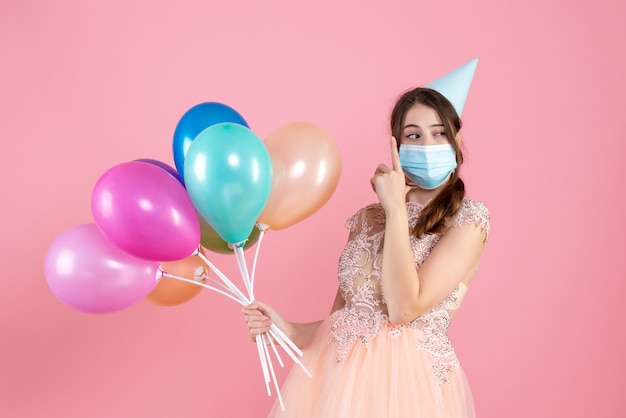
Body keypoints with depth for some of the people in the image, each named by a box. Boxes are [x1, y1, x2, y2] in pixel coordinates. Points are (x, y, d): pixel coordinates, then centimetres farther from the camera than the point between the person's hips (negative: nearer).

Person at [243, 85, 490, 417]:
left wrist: (396, 208, -14)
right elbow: (343, 318, 10)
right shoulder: (368, 218, 8)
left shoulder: (467, 219, -7)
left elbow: (404, 308, -19)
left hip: (408, 378, -4)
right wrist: (289, 331, -7)